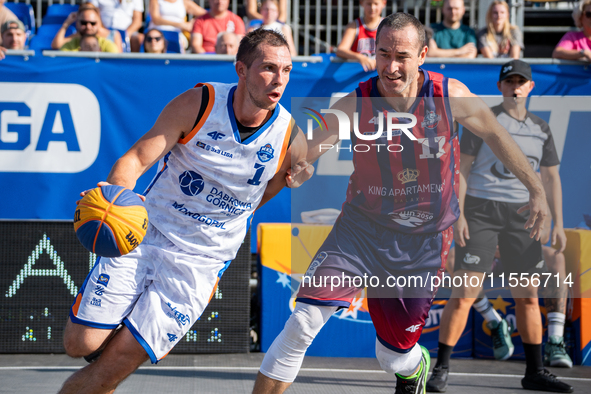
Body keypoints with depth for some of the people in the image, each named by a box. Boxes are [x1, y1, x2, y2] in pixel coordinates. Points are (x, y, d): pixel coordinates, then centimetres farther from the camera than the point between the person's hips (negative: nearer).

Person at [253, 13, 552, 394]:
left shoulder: (451, 96, -10)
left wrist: (536, 188, 10)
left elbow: (495, 134, 7)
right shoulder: (355, 104, -13)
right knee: (303, 323, -21)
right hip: (361, 229, -1)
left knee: (394, 356, 10)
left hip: (423, 242, 1)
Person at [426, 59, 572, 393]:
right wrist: (459, 214, -12)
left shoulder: (541, 129, 13)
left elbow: (551, 178, 15)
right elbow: (462, 168, -3)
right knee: (464, 292, -11)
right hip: (481, 210, -4)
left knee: (528, 296, 6)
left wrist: (558, 224, 7)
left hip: (522, 215, 4)